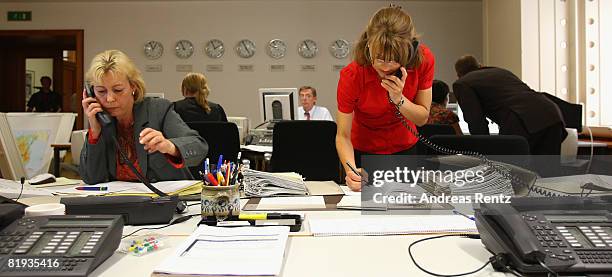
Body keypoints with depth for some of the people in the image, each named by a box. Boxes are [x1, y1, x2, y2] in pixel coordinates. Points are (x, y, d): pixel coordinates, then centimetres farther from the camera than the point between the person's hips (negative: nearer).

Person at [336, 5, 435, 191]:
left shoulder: (423, 60, -23)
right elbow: (343, 135, -24)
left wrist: (398, 99, -33)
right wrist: (351, 171, -41)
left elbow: (422, 118, -14)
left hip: (405, 147, 2)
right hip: (364, 150, -2)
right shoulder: (351, 77, -31)